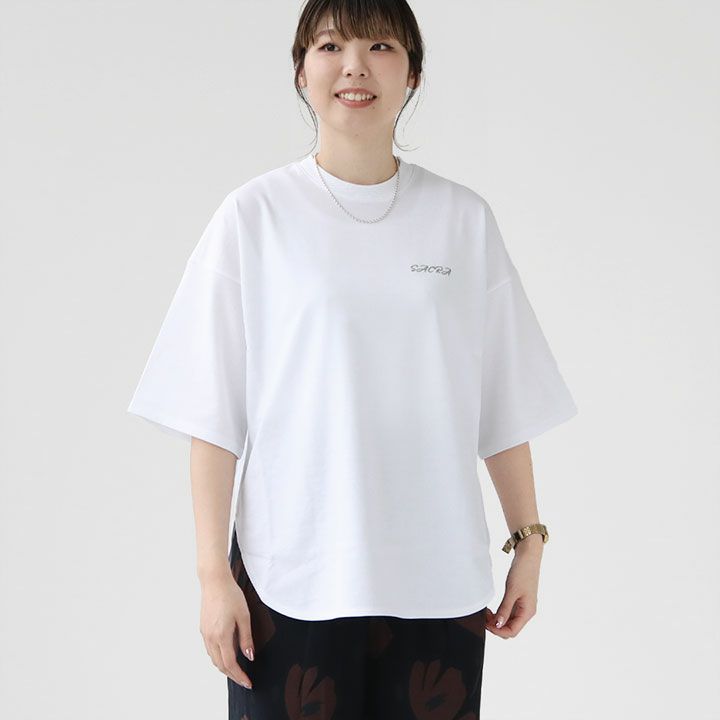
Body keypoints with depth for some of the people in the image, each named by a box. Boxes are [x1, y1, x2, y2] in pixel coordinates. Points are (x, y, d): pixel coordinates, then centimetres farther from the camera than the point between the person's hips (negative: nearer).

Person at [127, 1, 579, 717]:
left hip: (437, 578, 2)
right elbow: (213, 417, -3)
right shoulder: (254, 216, -1)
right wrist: (214, 575, -6)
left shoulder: (463, 219, 6)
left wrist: (529, 541, 7)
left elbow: (504, 405, 9)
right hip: (290, 578, -2)